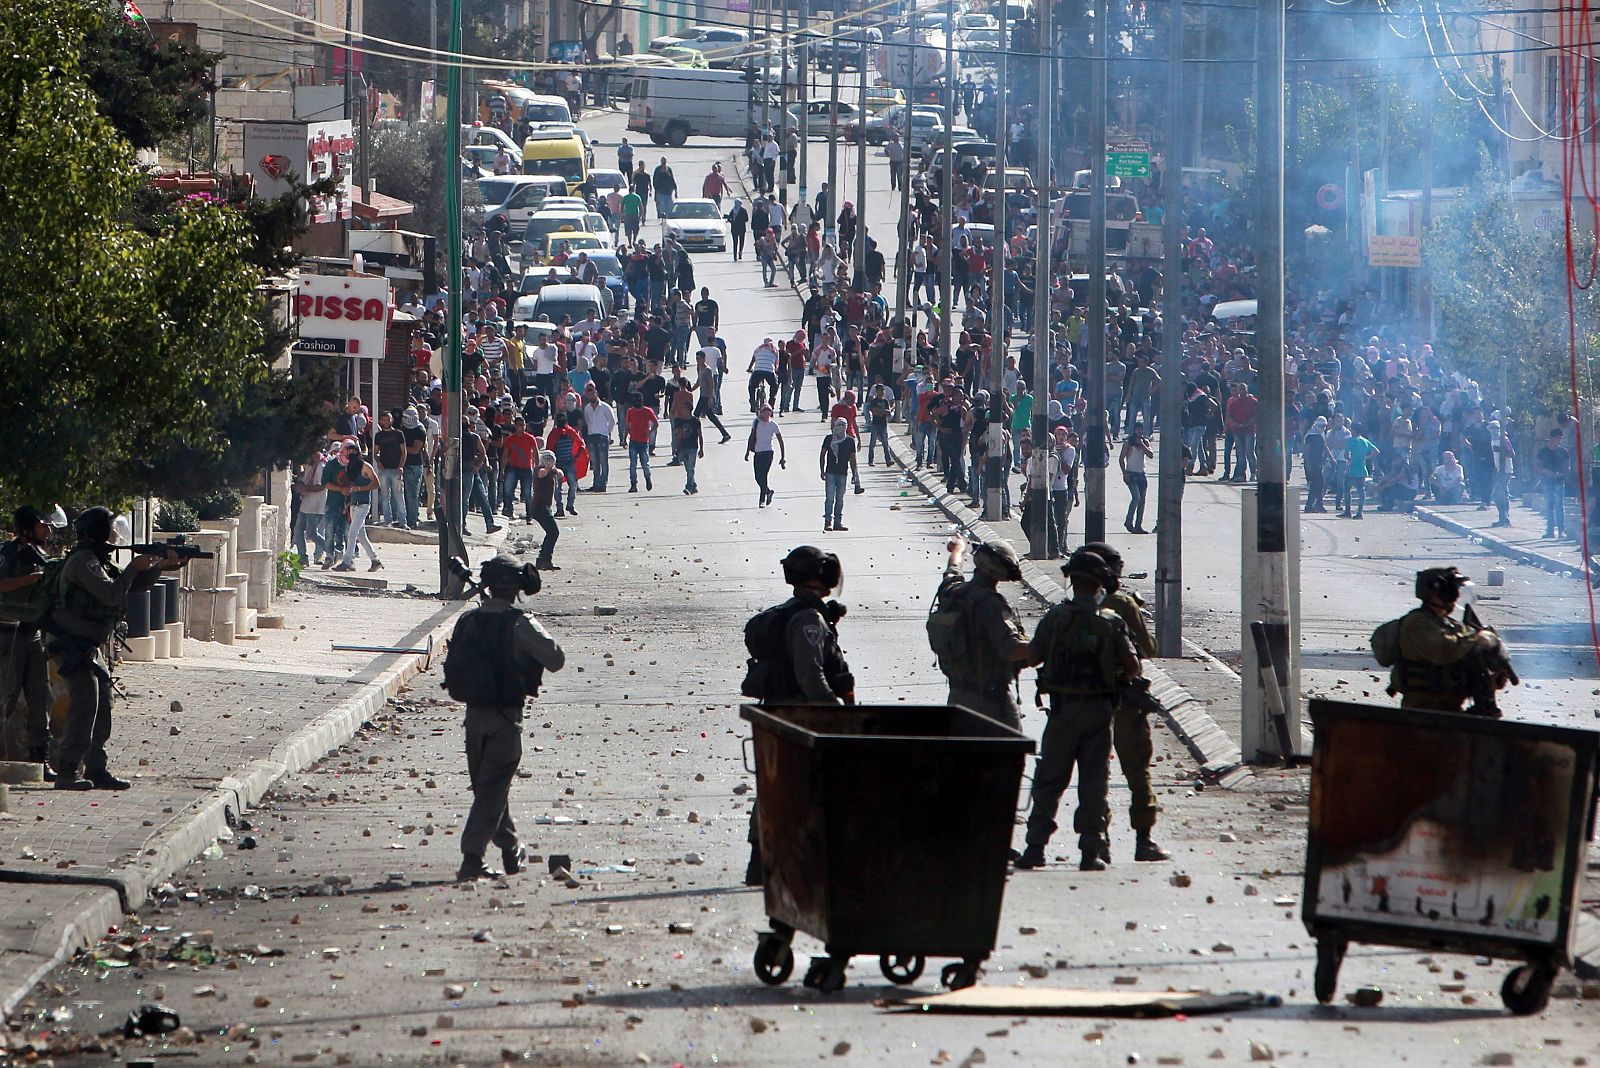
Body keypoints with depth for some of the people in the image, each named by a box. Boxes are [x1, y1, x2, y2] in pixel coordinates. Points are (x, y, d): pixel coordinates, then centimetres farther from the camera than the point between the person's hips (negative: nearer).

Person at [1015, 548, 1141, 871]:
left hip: (1064, 709, -1)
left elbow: (1033, 656, -1)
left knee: (1049, 780, 7)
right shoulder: (1111, 622, -3)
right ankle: (1091, 851, 1)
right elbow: (1132, 667, -6)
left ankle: (1035, 847, 2)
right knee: (1094, 782, 6)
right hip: (1099, 709, 1)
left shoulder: (1056, 617, -6)